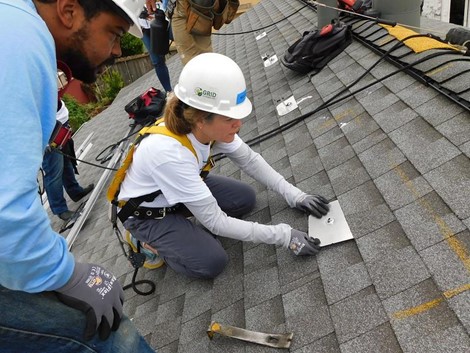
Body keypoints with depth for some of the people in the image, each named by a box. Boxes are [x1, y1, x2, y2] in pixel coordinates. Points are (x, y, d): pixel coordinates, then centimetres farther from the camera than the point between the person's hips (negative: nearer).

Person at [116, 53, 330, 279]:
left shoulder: (211, 126, -22)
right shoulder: (169, 153, -40)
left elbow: (249, 160, -7)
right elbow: (215, 221, -33)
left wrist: (294, 195, -15)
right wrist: (283, 235, -31)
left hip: (184, 188, 6)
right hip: (146, 214, -6)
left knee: (245, 199, -5)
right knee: (212, 262, -17)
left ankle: (185, 231, 9)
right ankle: (151, 243, 7)